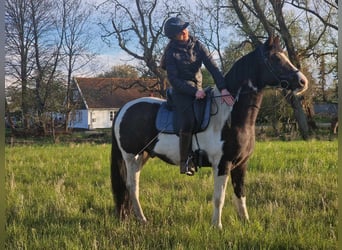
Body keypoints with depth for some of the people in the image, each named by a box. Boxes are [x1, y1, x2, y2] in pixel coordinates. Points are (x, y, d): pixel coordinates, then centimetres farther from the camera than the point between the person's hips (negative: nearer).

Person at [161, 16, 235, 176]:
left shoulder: (197, 46, 3)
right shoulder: (172, 52, -7)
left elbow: (213, 68, -7)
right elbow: (173, 79, -12)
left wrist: (223, 89, -21)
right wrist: (194, 91, -23)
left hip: (198, 90, 6)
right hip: (181, 92, -6)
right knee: (188, 121, -29)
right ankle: (184, 162, -20)